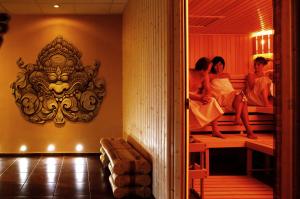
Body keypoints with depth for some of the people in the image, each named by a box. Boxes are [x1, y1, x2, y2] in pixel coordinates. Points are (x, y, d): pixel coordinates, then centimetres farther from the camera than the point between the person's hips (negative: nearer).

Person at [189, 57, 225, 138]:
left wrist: (206, 97, -28)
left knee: (212, 101, -16)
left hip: (198, 97, 6)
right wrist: (200, 99, -37)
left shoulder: (205, 76, -3)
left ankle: (215, 131, -15)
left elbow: (207, 90, -3)